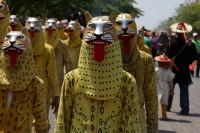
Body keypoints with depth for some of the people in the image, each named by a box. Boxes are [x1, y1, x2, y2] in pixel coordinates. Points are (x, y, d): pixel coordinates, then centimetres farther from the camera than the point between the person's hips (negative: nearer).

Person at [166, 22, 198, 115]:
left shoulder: (174, 42, -14)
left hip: (174, 68, -2)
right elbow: (194, 57, 1)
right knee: (184, 90, 5)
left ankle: (167, 106, 19)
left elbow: (168, 56, -13)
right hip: (185, 70, 2)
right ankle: (185, 109, 2)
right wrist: (186, 62, 11)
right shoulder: (191, 44, -3)